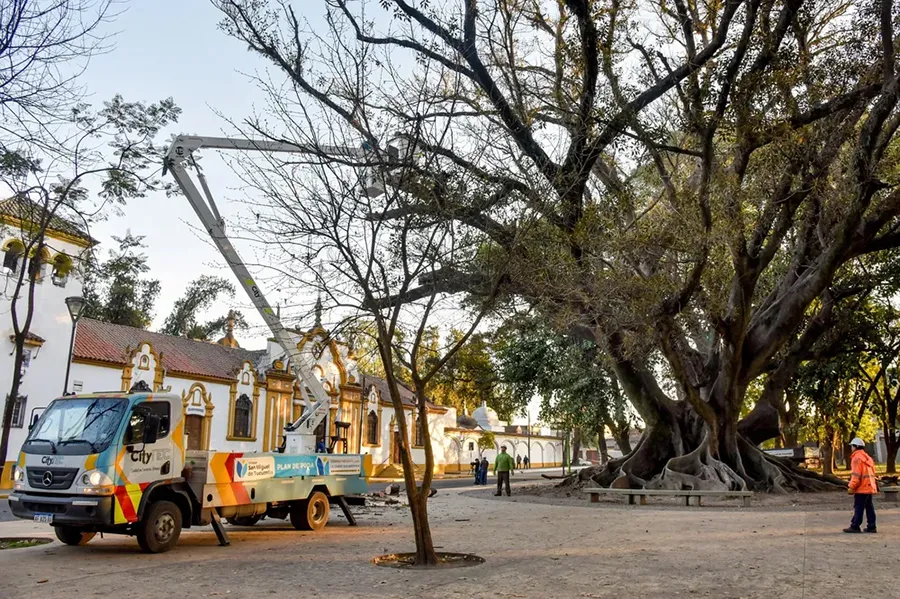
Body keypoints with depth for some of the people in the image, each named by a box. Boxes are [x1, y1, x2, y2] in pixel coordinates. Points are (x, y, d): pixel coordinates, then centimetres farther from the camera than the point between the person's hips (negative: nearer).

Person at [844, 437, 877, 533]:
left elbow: (856, 475, -19)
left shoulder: (857, 458, -13)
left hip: (861, 488, -9)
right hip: (870, 487, 9)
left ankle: (855, 526, -4)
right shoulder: (867, 457, 16)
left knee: (858, 507, -6)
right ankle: (871, 526, 13)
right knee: (869, 507, 11)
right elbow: (872, 472, 20)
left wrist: (851, 487, -16)